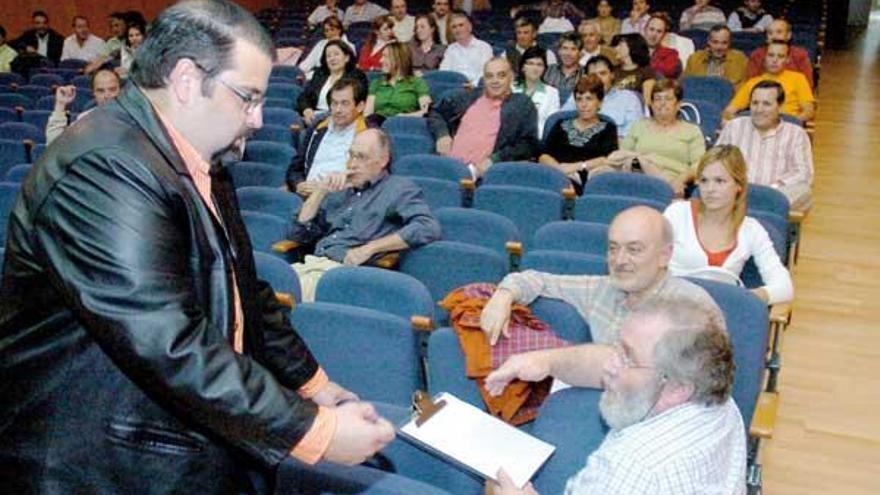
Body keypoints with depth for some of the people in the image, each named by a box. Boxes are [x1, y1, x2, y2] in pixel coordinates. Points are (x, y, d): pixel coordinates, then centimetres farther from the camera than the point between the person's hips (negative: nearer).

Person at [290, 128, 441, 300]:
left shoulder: (398, 188, 8)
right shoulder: (340, 189, 24)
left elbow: (428, 228, -11)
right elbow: (300, 233, 22)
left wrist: (370, 248, -13)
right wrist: (320, 190, 11)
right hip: (311, 263, 6)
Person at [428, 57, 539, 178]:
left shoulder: (523, 104, 11)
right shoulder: (467, 97, 22)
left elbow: (529, 143, 2)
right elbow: (435, 111, 29)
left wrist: (495, 160, -11)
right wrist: (442, 134, 8)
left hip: (480, 168, -4)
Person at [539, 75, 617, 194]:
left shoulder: (607, 128, 16)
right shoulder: (561, 125, 24)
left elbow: (608, 159, -1)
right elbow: (543, 156, 10)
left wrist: (578, 166, -13)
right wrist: (560, 167, -10)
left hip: (587, 179, 0)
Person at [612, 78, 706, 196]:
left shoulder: (692, 131, 21)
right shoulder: (639, 126, 27)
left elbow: (698, 165, 6)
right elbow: (622, 155, 20)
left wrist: (681, 179, -15)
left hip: (672, 186, -2)